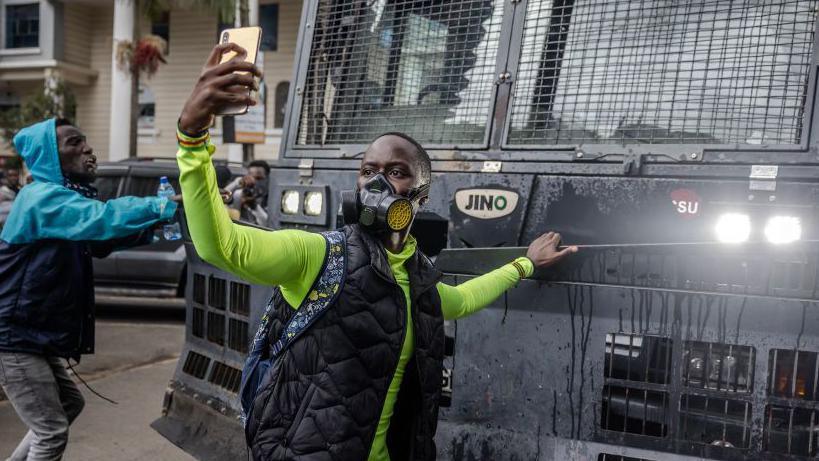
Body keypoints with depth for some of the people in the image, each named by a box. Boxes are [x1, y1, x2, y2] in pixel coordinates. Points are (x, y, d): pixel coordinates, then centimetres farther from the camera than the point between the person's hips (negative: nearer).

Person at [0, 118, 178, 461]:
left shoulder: (62, 197, 13)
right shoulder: (43, 197, -19)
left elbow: (100, 239, 16)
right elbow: (102, 218, -36)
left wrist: (156, 225, 0)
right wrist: (162, 206, -37)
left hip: (33, 335, 10)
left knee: (70, 404, 24)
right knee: (52, 432, -3)